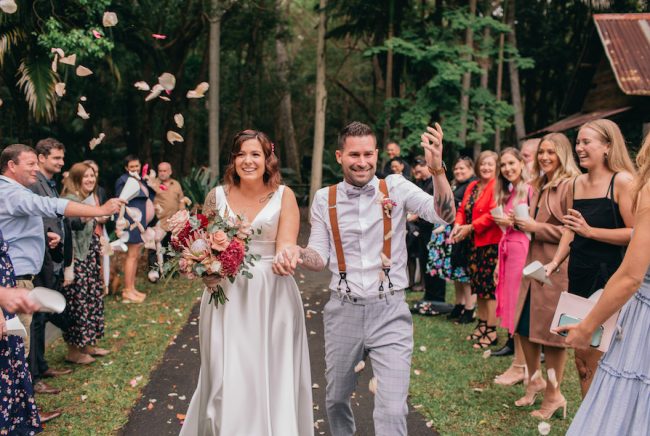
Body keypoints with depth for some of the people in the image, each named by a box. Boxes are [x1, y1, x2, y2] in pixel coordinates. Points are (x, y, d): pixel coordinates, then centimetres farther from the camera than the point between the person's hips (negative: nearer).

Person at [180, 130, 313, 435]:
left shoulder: (283, 195, 2)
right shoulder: (218, 196, 6)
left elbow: (286, 246, -7)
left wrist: (286, 257, -29)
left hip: (272, 296, -1)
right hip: (226, 295, 1)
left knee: (271, 378, 3)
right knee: (226, 378, 4)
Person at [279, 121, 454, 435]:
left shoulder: (396, 187, -4)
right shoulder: (325, 198, 1)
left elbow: (444, 215, -17)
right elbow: (320, 257, 4)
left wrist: (437, 169, -33)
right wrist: (298, 254, -18)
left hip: (389, 311, -2)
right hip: (343, 311, 3)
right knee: (336, 399, 21)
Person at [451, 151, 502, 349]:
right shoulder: (472, 186, 13)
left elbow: (493, 214, -21)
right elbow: (462, 209, 13)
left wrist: (470, 227, -17)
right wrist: (458, 225, -6)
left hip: (491, 242, -8)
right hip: (475, 243, 8)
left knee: (490, 286, -4)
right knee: (479, 284, 15)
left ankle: (491, 332, 5)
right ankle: (481, 325, 28)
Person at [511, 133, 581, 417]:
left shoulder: (571, 185, -12)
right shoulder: (540, 186, 15)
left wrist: (536, 227, -14)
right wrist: (523, 223, 7)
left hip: (557, 268, -8)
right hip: (534, 263, 8)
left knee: (550, 332, 2)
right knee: (524, 326, 13)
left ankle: (553, 394, 19)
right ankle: (534, 379, 33)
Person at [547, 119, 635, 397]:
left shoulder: (622, 181, -10)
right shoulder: (578, 183, 11)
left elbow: (636, 233, -15)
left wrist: (590, 231, -22)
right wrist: (555, 262, 5)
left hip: (608, 276, -7)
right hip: (579, 275, 7)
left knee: (593, 356, -4)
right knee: (582, 358, 12)